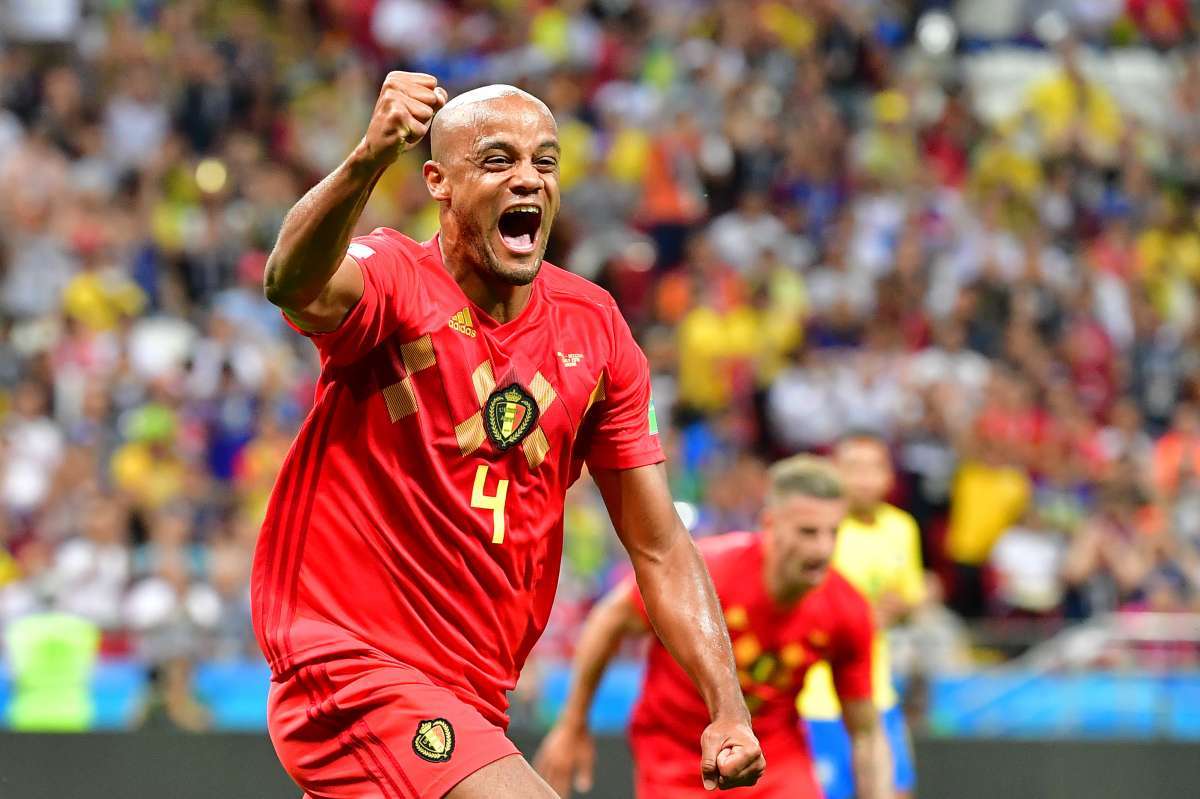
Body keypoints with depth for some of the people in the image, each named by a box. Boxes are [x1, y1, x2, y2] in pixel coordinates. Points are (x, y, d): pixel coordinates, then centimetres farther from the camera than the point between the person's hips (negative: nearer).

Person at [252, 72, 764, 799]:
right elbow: (296, 286, -36)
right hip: (352, 676, -7)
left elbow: (660, 548, 10)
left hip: (473, 697, 7)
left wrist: (727, 708, -2)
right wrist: (367, 163, -54)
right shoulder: (395, 282, -10)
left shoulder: (595, 328, 7)